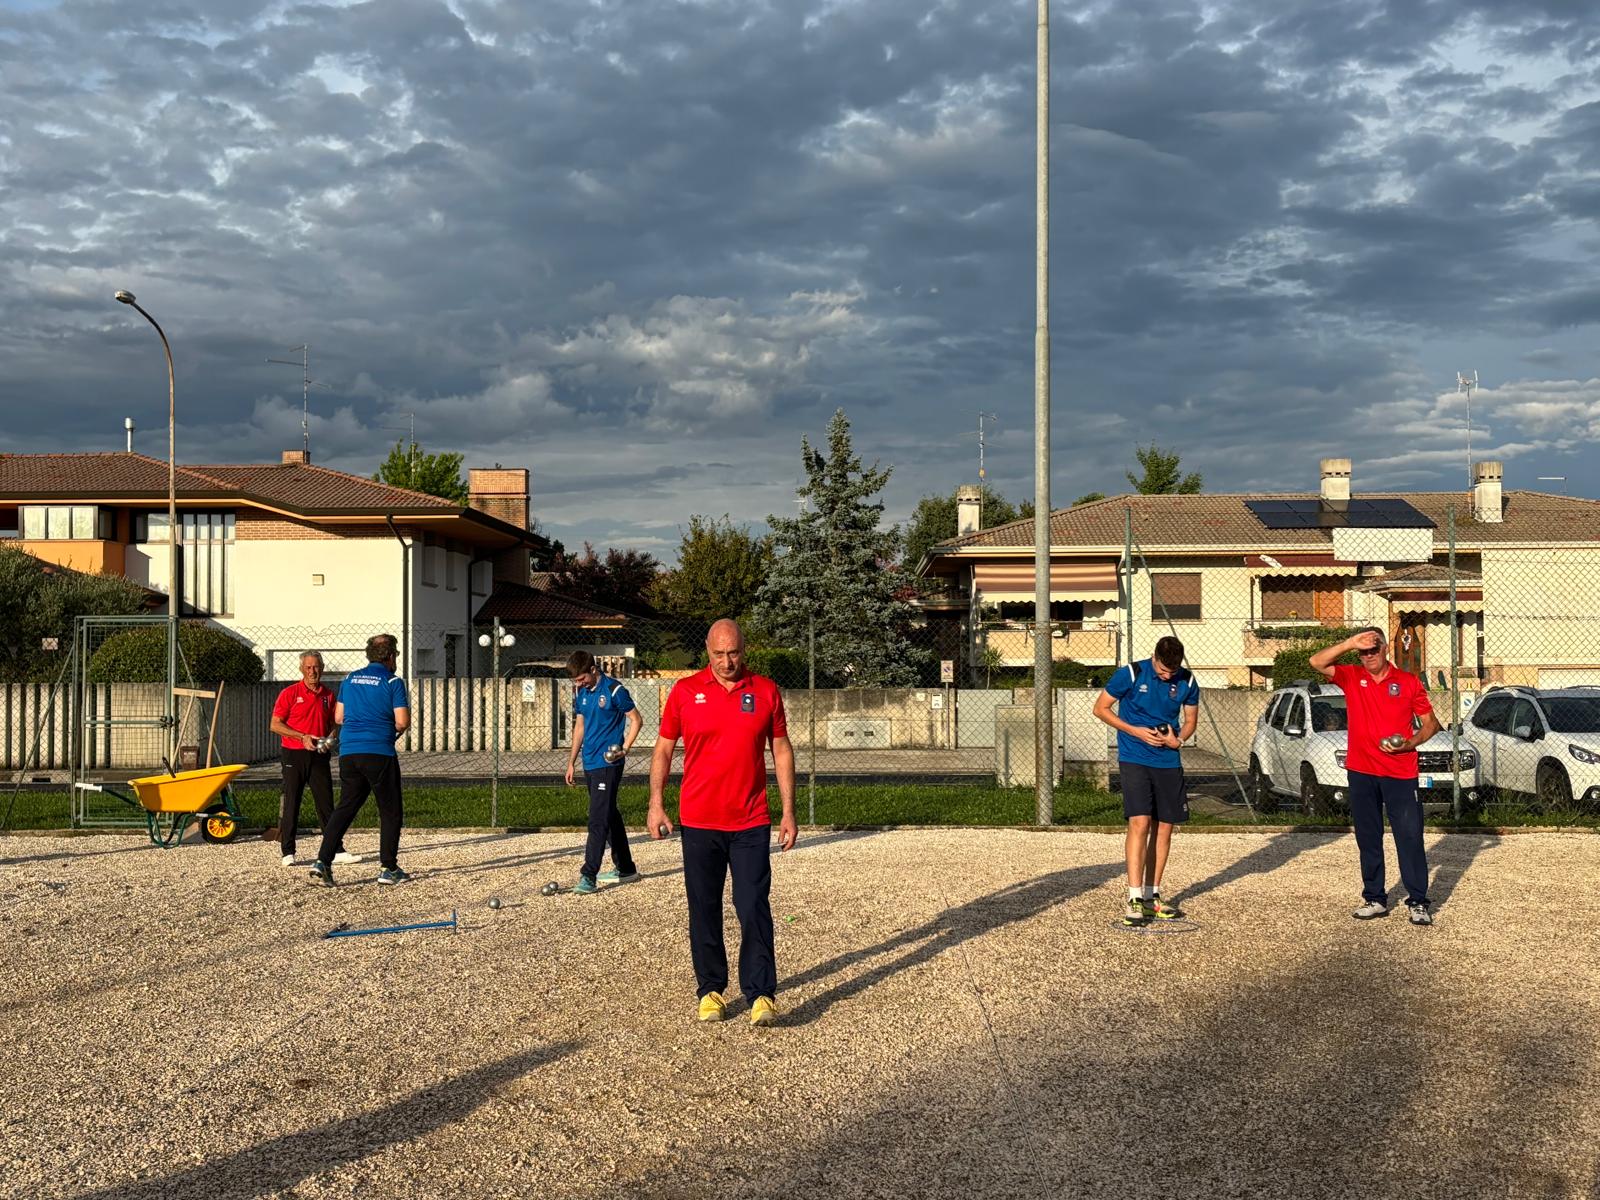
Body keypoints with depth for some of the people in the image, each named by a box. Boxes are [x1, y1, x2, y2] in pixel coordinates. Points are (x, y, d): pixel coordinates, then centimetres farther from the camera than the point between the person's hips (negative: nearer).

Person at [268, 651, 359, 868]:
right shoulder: (290, 693, -2)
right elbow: (275, 725, -5)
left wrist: (329, 740, -3)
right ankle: (288, 852, 8)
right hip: (294, 754, -3)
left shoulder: (328, 695, 10)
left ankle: (336, 851, 5)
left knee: (326, 804, 3)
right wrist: (302, 737, -15)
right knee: (291, 803, 1)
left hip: (319, 756, 3)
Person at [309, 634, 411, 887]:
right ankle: (389, 868, 6)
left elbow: (338, 718, 16)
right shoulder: (393, 682, -4)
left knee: (345, 807, 11)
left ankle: (322, 862, 1)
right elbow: (402, 722, -11)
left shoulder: (350, 679, 13)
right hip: (379, 753, -5)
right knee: (390, 810, 6)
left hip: (348, 752, 5)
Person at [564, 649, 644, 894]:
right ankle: (625, 869, 25)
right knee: (610, 816, 15)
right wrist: (571, 762, 17)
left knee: (598, 820, -11)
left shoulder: (614, 690, -12)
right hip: (590, 764, 8)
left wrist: (624, 749, -17)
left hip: (608, 764, -8)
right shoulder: (580, 692, 9)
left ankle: (589, 876, -12)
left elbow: (637, 720, -6)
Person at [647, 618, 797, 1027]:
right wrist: (656, 803, 0)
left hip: (751, 824, 0)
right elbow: (663, 749, 8)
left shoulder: (766, 691, 3)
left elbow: (782, 751, 8)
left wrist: (788, 812, 5)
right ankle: (711, 990, 20)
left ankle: (761, 994, 1)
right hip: (698, 823, 1)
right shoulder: (685, 691, 1)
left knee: (754, 909, -4)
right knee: (704, 911, 8)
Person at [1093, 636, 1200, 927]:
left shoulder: (1187, 682, 1)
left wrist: (1178, 739, -8)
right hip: (1135, 759, -4)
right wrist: (1136, 731, -12)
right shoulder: (1131, 674, -10)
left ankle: (1152, 895, 19)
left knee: (1164, 827, 7)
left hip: (1169, 762, 5)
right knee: (1140, 823, -15)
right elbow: (1100, 708, -3)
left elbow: (1190, 719, 14)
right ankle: (1134, 899, -14)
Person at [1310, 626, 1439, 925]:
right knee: (1368, 838, 10)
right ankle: (1374, 899, 19)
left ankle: (1418, 902, 4)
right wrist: (1349, 643, -22)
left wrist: (1409, 744, -11)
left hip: (1400, 772, -2)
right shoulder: (1351, 677, 4)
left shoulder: (1408, 682, 1)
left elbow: (1430, 723, 7)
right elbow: (1317, 662, -12)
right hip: (1361, 771, 2)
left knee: (1410, 837, -3)